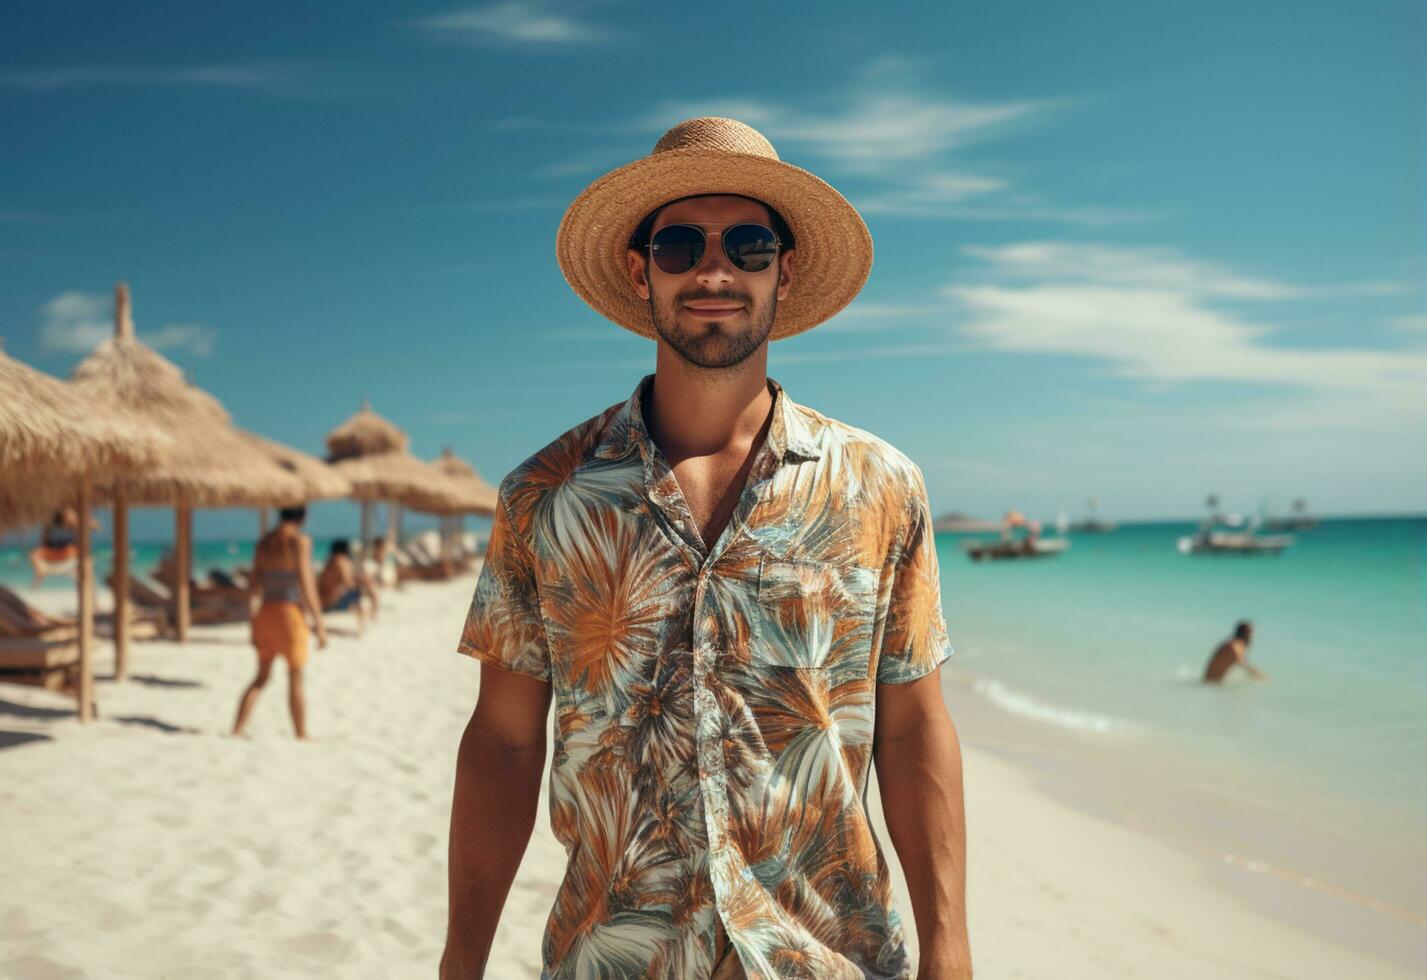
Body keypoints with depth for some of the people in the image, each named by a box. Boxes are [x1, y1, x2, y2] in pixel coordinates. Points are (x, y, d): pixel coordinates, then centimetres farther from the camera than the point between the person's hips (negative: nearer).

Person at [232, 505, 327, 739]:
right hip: (292, 613, -6)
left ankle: (236, 731, 9)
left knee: (261, 677, 15)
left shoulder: (263, 541, 10)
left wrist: (254, 623, 18)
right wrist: (319, 623, -12)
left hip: (266, 614, 6)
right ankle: (302, 737, 11)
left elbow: (256, 584, 11)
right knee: (296, 680, 4)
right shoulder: (300, 540, -11)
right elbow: (306, 584, -16)